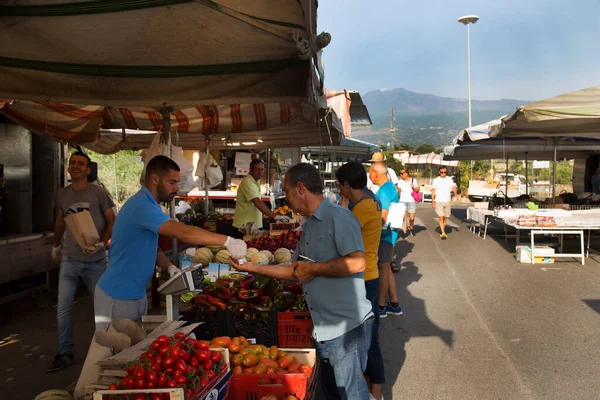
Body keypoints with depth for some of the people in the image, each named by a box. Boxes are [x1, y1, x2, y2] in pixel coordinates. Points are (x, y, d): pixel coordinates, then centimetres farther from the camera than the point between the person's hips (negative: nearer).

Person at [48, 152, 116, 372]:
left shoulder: (98, 193, -6)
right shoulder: (62, 194, 6)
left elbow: (111, 221, -5)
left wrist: (101, 243, -18)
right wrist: (56, 246, 28)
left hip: (94, 260, -3)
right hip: (70, 259, 3)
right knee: (63, 307, 1)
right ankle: (65, 353, 13)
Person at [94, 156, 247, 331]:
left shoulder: (147, 205, 9)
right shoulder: (142, 206, -25)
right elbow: (184, 233, -33)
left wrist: (169, 267, -3)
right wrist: (227, 241, -30)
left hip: (136, 294, 10)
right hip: (118, 297, -9)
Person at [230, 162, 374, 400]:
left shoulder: (338, 217, -15)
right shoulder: (309, 227, 15)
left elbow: (357, 263, -26)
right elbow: (294, 271, 18)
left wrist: (313, 269, -16)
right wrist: (253, 268, 14)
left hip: (347, 326, -9)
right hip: (325, 328, 9)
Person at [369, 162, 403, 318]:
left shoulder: (384, 190, -18)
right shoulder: (390, 186, 13)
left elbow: (383, 216, -21)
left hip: (384, 233, -10)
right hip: (387, 233, 10)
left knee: (383, 268, -1)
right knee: (386, 268, 15)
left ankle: (381, 307, 9)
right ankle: (394, 304, 23)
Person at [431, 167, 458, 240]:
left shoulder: (449, 179, 6)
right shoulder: (436, 180, 2)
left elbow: (454, 187, -7)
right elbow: (433, 191, 2)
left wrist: (456, 194, -27)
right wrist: (432, 202, -5)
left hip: (447, 201, 2)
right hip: (438, 202, -2)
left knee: (445, 218, 9)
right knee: (441, 217, -12)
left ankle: (442, 231, 24)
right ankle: (443, 233, -16)